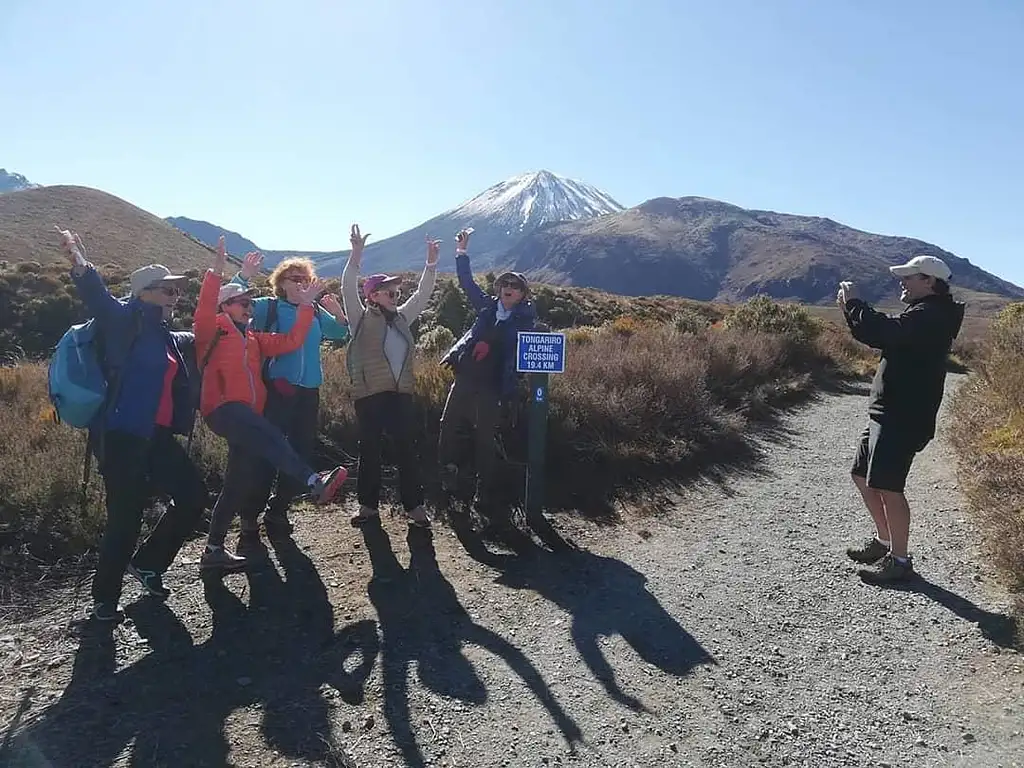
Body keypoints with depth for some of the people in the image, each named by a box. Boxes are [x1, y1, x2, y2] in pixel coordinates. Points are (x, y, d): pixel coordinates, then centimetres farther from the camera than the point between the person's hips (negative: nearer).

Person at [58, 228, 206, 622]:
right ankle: (105, 599, 18)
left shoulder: (170, 338, 16)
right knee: (126, 518, -4)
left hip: (157, 438, 8)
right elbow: (99, 299, -23)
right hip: (121, 438, -8)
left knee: (192, 496, 9)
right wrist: (80, 265, -43)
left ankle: (146, 564, 29)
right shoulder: (125, 320, -4)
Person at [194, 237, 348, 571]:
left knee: (237, 484, 8)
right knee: (269, 436, -35)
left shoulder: (254, 339, 23)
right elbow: (204, 309, -16)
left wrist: (306, 306, 13)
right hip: (224, 409, -7)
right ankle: (314, 482, -47)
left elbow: (291, 342, 16)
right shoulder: (213, 331, 5)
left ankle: (214, 551, 17)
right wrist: (216, 272, -24)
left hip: (247, 417, 8)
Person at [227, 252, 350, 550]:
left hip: (308, 392, 5)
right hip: (276, 390, -5)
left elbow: (342, 334, 18)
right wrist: (243, 277, -23)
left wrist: (337, 313, -2)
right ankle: (249, 522, 3)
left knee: (302, 453, 10)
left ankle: (277, 512, 26)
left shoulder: (317, 312, 13)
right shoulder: (269, 307, 1)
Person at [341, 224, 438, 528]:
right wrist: (356, 254, -21)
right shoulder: (362, 319, 1)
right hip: (369, 394, -4)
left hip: (401, 393, 4)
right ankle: (368, 505, 16)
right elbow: (348, 289, -12)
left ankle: (414, 505, 9)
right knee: (369, 451, 5)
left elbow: (422, 294, 16)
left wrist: (431, 262, 7)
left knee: (407, 450, 3)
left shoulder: (402, 317, 15)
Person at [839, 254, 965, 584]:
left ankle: (899, 560, 4)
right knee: (863, 477, 17)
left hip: (903, 419, -11)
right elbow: (882, 335, 18)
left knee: (887, 487, -8)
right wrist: (852, 308, 6)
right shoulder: (925, 314, 21)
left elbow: (885, 332, -28)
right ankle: (884, 541, 29)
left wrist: (853, 302, -15)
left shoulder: (931, 315, -14)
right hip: (886, 414, 11)